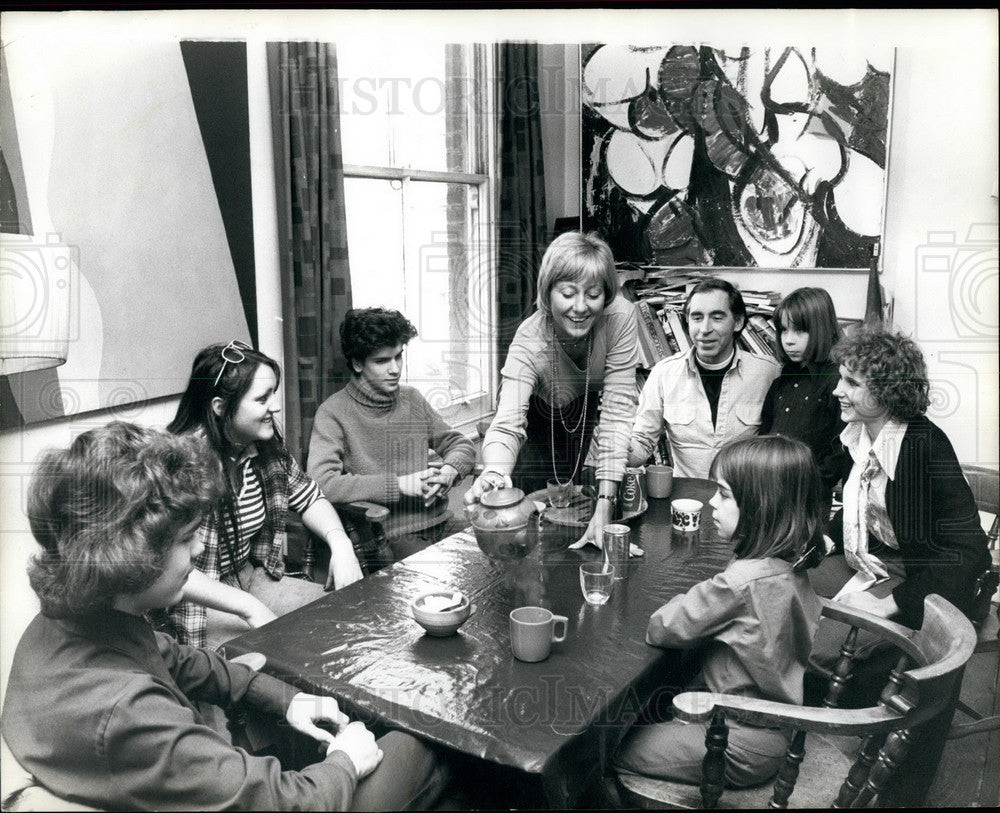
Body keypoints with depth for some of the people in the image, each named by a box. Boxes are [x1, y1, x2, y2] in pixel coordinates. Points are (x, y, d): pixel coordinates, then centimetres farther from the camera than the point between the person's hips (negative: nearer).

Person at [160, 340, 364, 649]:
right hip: (197, 604, -7)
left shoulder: (265, 446, -3)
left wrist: (340, 542, -9)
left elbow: (308, 497, 11)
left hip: (250, 581, 8)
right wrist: (250, 608, -31)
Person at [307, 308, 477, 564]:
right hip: (389, 537, -6)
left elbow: (461, 445, 21)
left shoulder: (412, 399, 16)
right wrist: (399, 484, -16)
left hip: (439, 524, 7)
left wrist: (449, 471, -3)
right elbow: (321, 483, -17)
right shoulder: (334, 413, -4)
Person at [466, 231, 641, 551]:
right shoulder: (530, 341, -33)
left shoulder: (621, 318, -32)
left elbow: (618, 410, -32)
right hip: (543, 420, 0)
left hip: (593, 413, 1)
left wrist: (605, 503, -38)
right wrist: (493, 473, -68)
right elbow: (507, 422, -44)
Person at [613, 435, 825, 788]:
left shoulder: (743, 580, -31)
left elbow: (660, 629, -22)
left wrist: (686, 599, -3)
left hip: (744, 748, -8)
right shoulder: (790, 567, -5)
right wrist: (700, 599, -7)